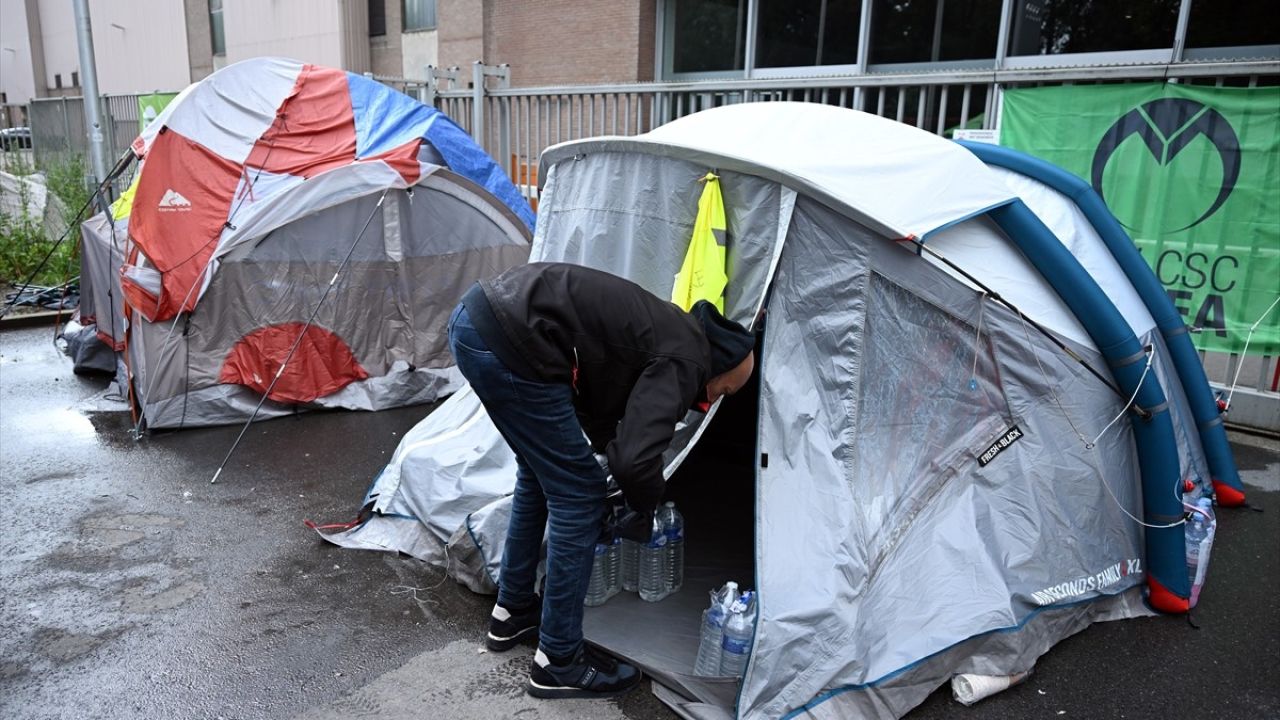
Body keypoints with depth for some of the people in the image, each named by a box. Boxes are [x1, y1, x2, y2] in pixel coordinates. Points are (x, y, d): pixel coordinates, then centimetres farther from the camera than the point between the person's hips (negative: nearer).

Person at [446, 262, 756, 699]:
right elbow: (636, 459, -15)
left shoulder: (667, 332, 23)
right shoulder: (685, 359, -4)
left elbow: (601, 408, 34)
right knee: (579, 495, 3)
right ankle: (559, 663, 17)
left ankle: (513, 610, 40)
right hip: (506, 343, -10)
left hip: (472, 316, 10)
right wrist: (644, 508, 6)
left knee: (541, 474, 26)